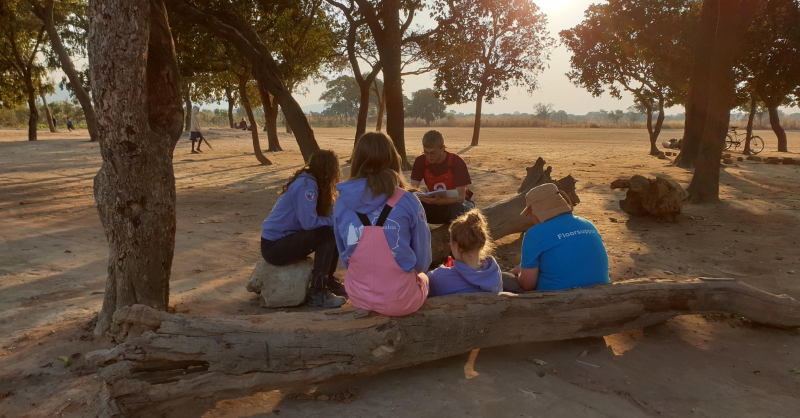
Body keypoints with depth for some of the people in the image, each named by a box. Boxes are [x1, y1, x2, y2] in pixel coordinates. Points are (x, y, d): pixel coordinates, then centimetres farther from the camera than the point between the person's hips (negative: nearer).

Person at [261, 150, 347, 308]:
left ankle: (327, 281, 17)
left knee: (334, 233, 4)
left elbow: (325, 213, 8)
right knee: (326, 234, -21)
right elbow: (309, 222, -27)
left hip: (285, 238, 9)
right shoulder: (307, 185, -20)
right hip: (274, 246, -9)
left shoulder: (308, 181, 7)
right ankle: (317, 293, -13)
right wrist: (335, 221, -15)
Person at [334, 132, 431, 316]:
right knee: (423, 278, 32)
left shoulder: (342, 202, -6)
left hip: (357, 296, 3)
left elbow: (344, 256, 6)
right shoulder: (408, 202, -14)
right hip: (400, 300, -3)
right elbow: (423, 261, -3)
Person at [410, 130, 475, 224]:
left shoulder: (456, 162, -24)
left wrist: (437, 201, -46)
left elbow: (461, 197, -28)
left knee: (460, 209, -39)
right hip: (434, 204, 3)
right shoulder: (420, 161, -13)